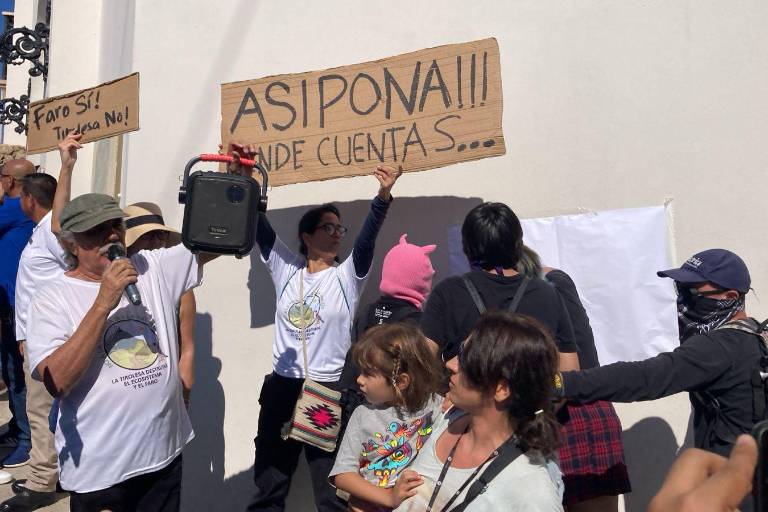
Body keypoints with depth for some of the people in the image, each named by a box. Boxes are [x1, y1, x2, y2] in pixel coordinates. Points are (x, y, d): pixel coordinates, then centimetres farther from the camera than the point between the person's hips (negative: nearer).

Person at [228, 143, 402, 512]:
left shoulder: (347, 275, 0)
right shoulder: (285, 269, 4)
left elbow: (368, 239, -17)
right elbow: (258, 225, -5)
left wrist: (383, 196, -32)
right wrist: (241, 178, -18)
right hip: (281, 388, 2)